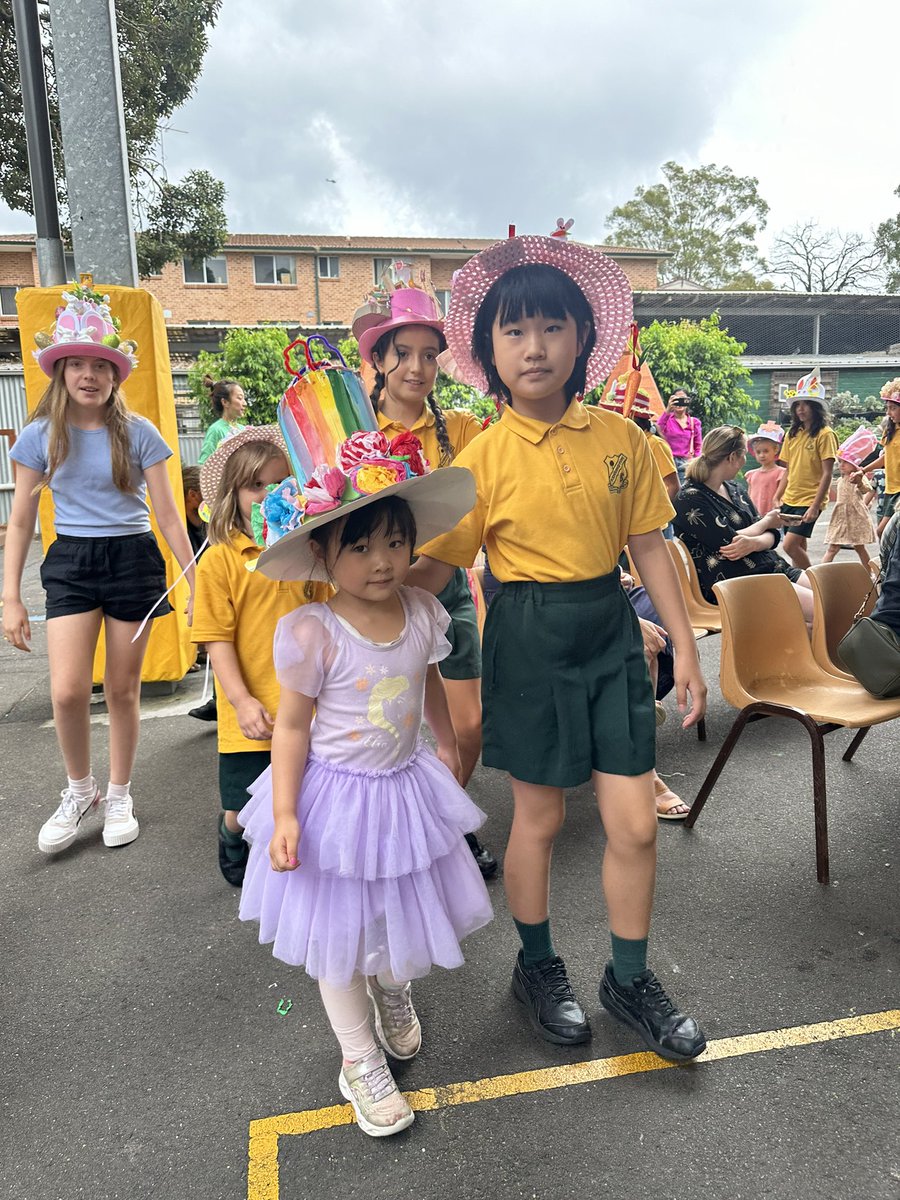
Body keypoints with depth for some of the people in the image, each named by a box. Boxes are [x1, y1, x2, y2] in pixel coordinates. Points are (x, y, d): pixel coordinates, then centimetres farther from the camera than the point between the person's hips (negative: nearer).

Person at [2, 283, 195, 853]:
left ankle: (120, 796, 27)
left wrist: (197, 585, -2)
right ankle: (80, 790, 18)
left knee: (123, 689, 7)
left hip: (133, 560, -1)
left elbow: (168, 514, 0)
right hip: (70, 561, 1)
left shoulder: (138, 433, -2)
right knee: (68, 691, -10)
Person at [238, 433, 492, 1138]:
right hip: (335, 795, -4)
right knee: (341, 928, 11)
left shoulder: (422, 612, -9)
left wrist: (448, 746, 21)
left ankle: (394, 990, 55)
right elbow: (294, 726, -14)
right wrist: (285, 816, -16)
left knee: (405, 914, 20)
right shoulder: (311, 633, -22)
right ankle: (360, 1062, 35)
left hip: (406, 788, 4)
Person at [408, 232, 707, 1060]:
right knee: (540, 816, 13)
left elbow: (649, 547, 4)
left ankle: (630, 979, 33)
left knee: (636, 823, 7)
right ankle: (538, 967, 39)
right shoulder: (485, 458, -9)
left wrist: (684, 644, 4)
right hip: (531, 637, -3)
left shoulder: (621, 439, -1)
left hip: (610, 628, 3)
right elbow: (436, 567, -8)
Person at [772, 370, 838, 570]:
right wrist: (777, 497, 7)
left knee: (790, 545, -15)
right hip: (789, 500, 6)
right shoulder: (793, 433, 12)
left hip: (809, 500, -6)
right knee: (799, 547, 11)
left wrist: (815, 506, -18)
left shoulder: (824, 434, -7)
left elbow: (827, 474, -12)